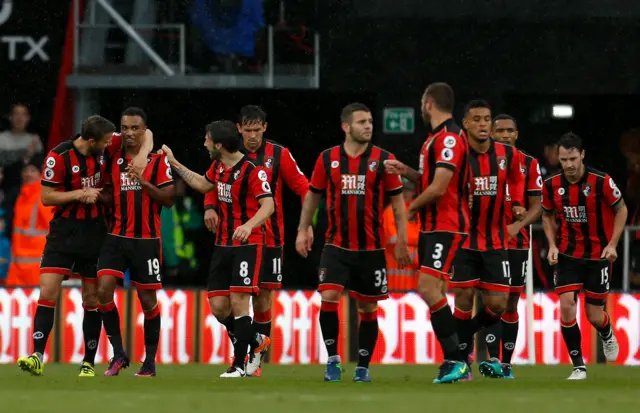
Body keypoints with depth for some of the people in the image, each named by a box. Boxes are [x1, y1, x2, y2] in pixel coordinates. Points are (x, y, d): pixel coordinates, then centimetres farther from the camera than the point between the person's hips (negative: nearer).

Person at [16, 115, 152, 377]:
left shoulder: (106, 146, -5)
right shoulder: (59, 156, -15)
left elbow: (146, 135, 6)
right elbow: (46, 197, -9)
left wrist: (142, 155, -14)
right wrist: (81, 193, -19)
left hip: (94, 232, 3)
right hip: (64, 231, -3)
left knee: (92, 299, 5)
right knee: (48, 292, -13)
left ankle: (88, 363, 12)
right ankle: (37, 357, -14)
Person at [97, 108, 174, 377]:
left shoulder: (158, 160, -1)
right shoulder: (113, 160, 10)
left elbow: (169, 199, -6)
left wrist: (144, 182, -18)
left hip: (146, 239, -3)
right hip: (116, 237, 3)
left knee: (147, 299, 2)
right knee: (103, 290, -13)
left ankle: (149, 361, 14)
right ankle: (118, 354, -1)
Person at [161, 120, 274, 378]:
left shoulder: (253, 170, -16)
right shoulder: (218, 166, 8)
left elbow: (268, 205, -22)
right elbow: (203, 185, 29)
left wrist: (249, 225, -39)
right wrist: (175, 164, 28)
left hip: (247, 244, -8)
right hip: (223, 245, 8)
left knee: (238, 301, -13)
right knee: (218, 306, 2)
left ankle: (239, 365, -6)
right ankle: (254, 342, 25)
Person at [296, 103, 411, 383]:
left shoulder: (383, 159, -2)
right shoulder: (328, 159, 2)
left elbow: (397, 201, 1)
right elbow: (313, 195, 14)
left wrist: (401, 241, -5)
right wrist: (303, 230, 10)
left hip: (372, 248, 0)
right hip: (337, 245, 0)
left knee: (368, 308, 6)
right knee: (328, 298, -15)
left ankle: (363, 367, 18)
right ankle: (333, 360, -2)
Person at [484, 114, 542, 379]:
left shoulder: (529, 164, 4)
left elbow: (536, 206, 1)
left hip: (517, 242, 1)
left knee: (511, 304, 6)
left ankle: (506, 363, 14)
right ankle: (493, 359, -17)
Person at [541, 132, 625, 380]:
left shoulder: (601, 182, -17)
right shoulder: (552, 185, -7)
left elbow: (621, 209, -2)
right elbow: (547, 215, 11)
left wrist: (612, 244, -10)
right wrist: (552, 245, -3)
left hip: (598, 255, -2)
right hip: (568, 255, 2)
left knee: (594, 315, 2)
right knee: (566, 304, -16)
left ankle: (607, 336, 40)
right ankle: (579, 366, -5)